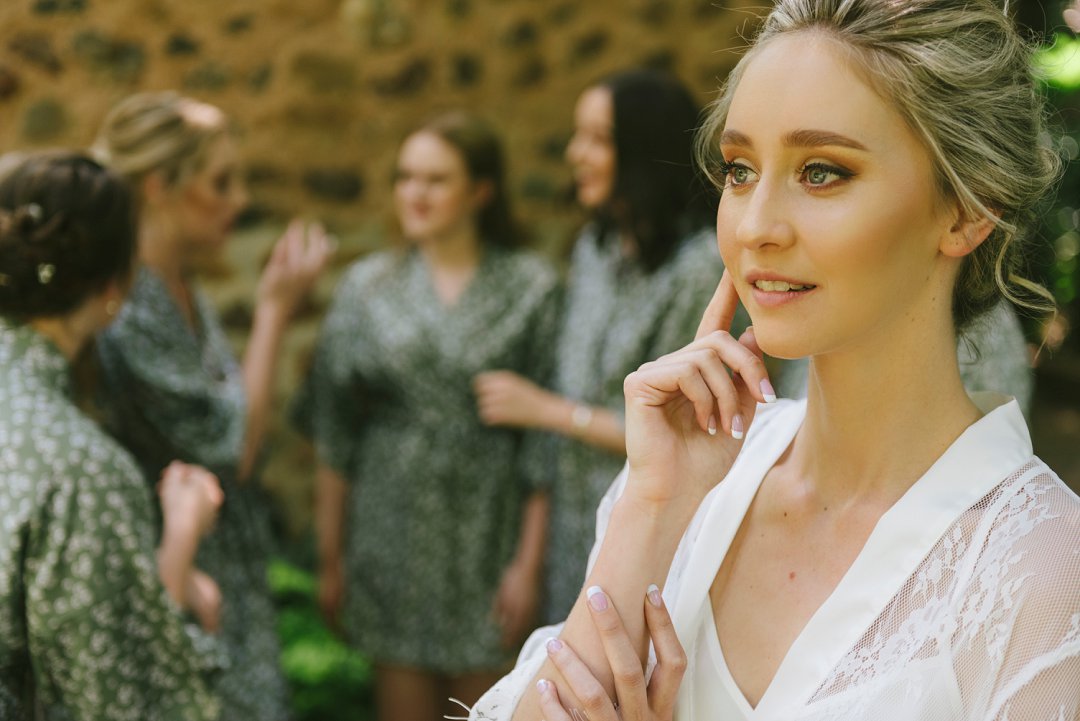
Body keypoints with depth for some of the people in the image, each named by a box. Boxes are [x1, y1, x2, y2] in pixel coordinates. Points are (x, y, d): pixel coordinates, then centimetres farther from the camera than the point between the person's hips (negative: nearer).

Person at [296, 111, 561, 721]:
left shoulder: (531, 288, -4)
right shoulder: (368, 286, 2)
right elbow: (335, 432, 4)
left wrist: (530, 563, -8)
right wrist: (331, 556, 3)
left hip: (487, 531, -1)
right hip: (392, 528, 2)